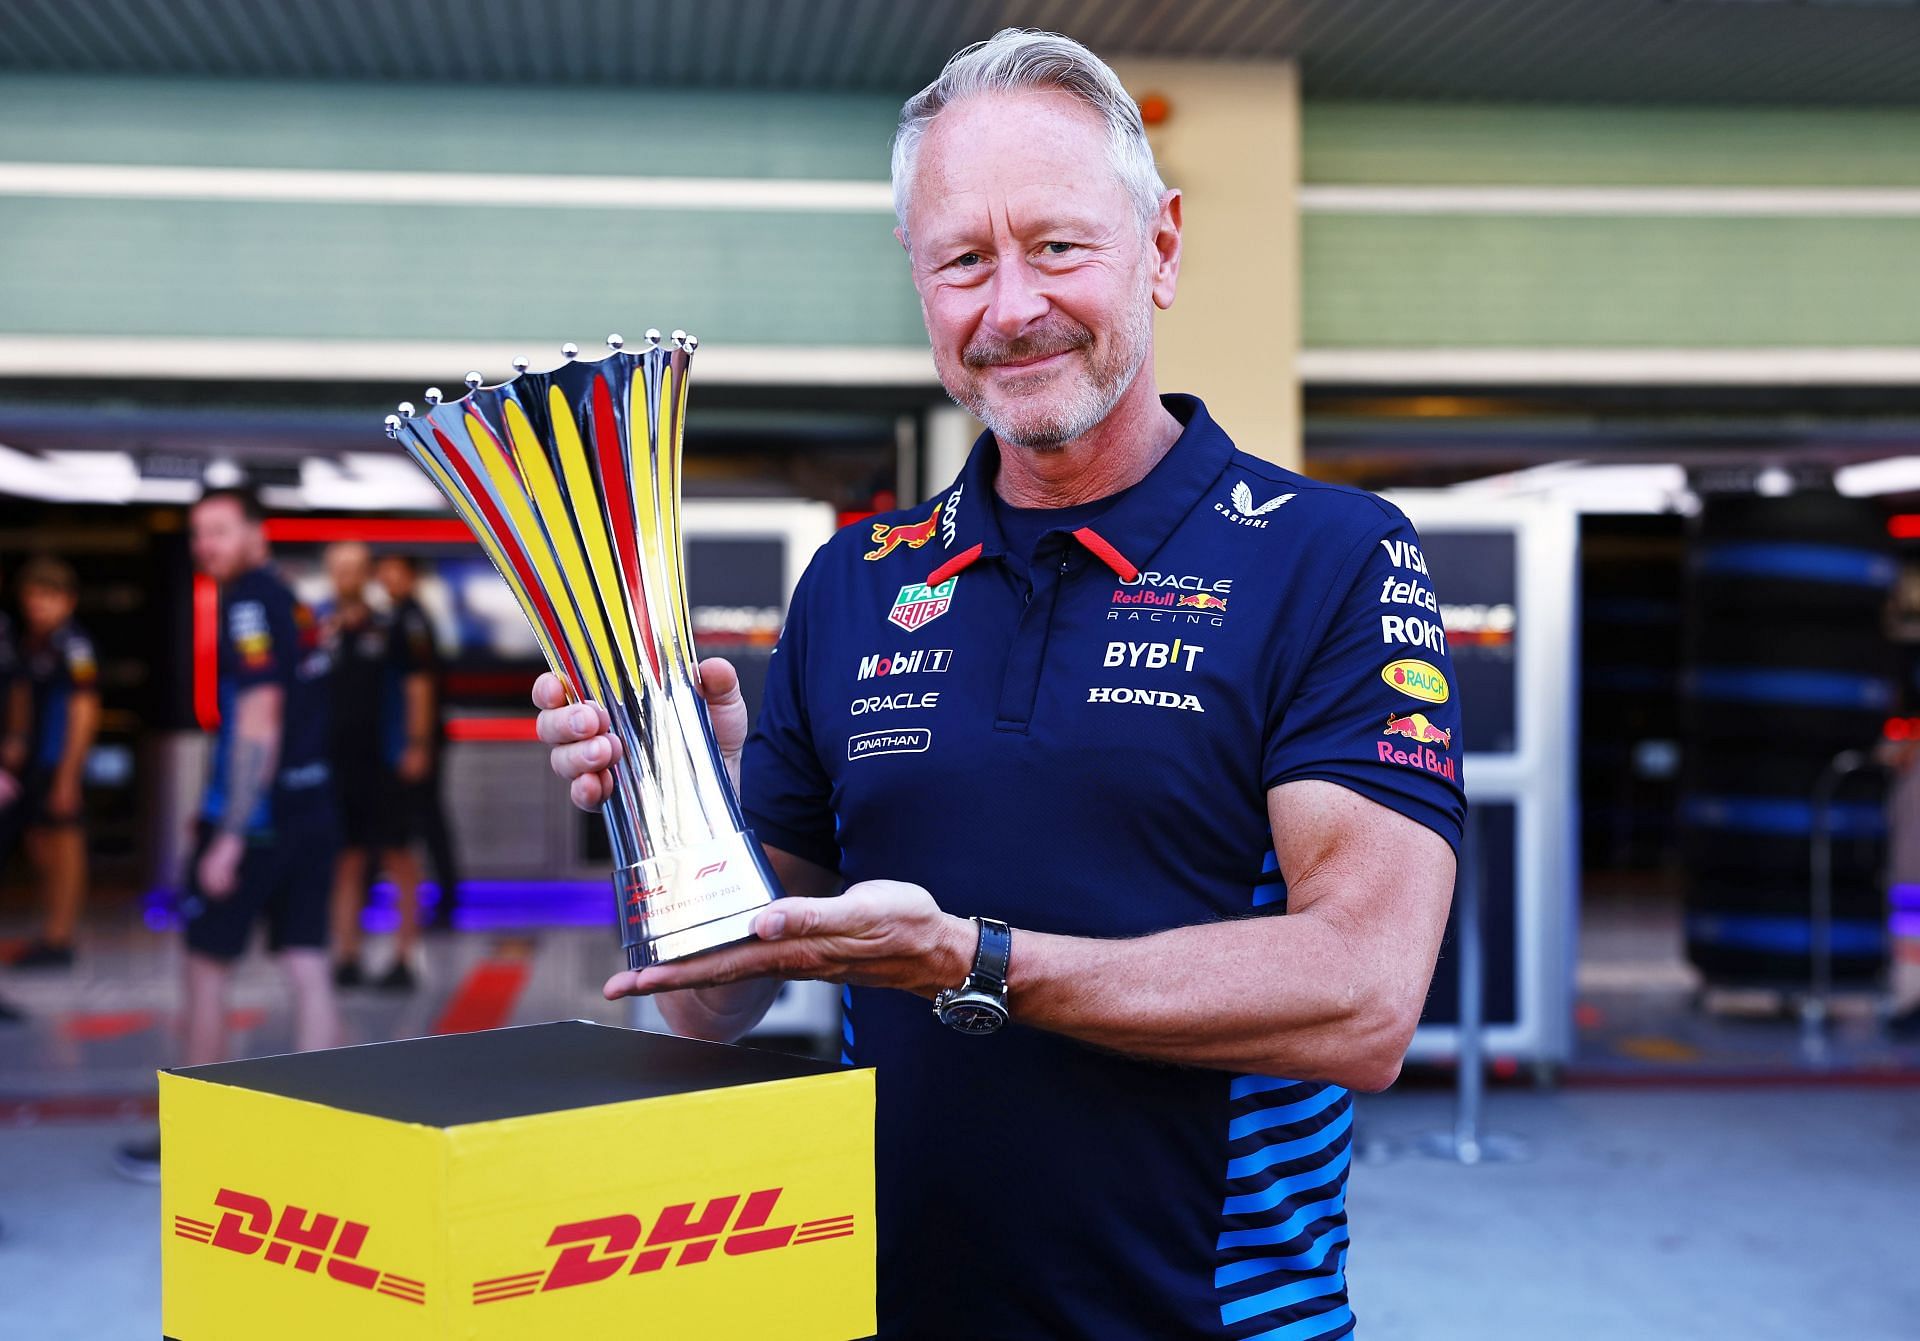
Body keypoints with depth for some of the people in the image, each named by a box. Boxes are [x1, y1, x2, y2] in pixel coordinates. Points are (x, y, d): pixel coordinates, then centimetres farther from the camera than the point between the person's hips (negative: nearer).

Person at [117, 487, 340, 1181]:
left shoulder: (248, 604, -11)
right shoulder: (292, 604, 15)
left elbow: (257, 723, -19)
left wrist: (230, 836, -20)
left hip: (254, 815, -8)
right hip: (312, 811, 8)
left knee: (206, 965, 5)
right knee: (307, 971, 4)